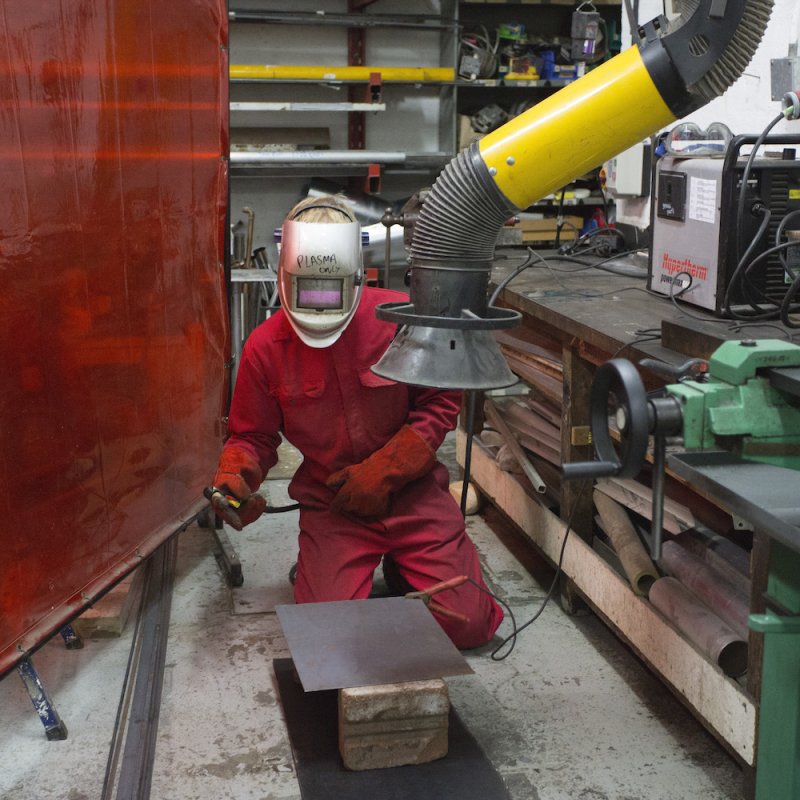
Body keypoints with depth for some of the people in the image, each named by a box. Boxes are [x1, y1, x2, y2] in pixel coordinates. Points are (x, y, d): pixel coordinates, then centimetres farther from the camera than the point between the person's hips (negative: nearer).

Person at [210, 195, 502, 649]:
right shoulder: (266, 347, -6)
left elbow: (441, 402, -4)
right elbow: (252, 436, 6)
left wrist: (383, 472, -11)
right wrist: (233, 477, -17)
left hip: (412, 491, 0)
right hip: (331, 505, 1)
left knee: (466, 624, -7)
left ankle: (401, 566, 23)